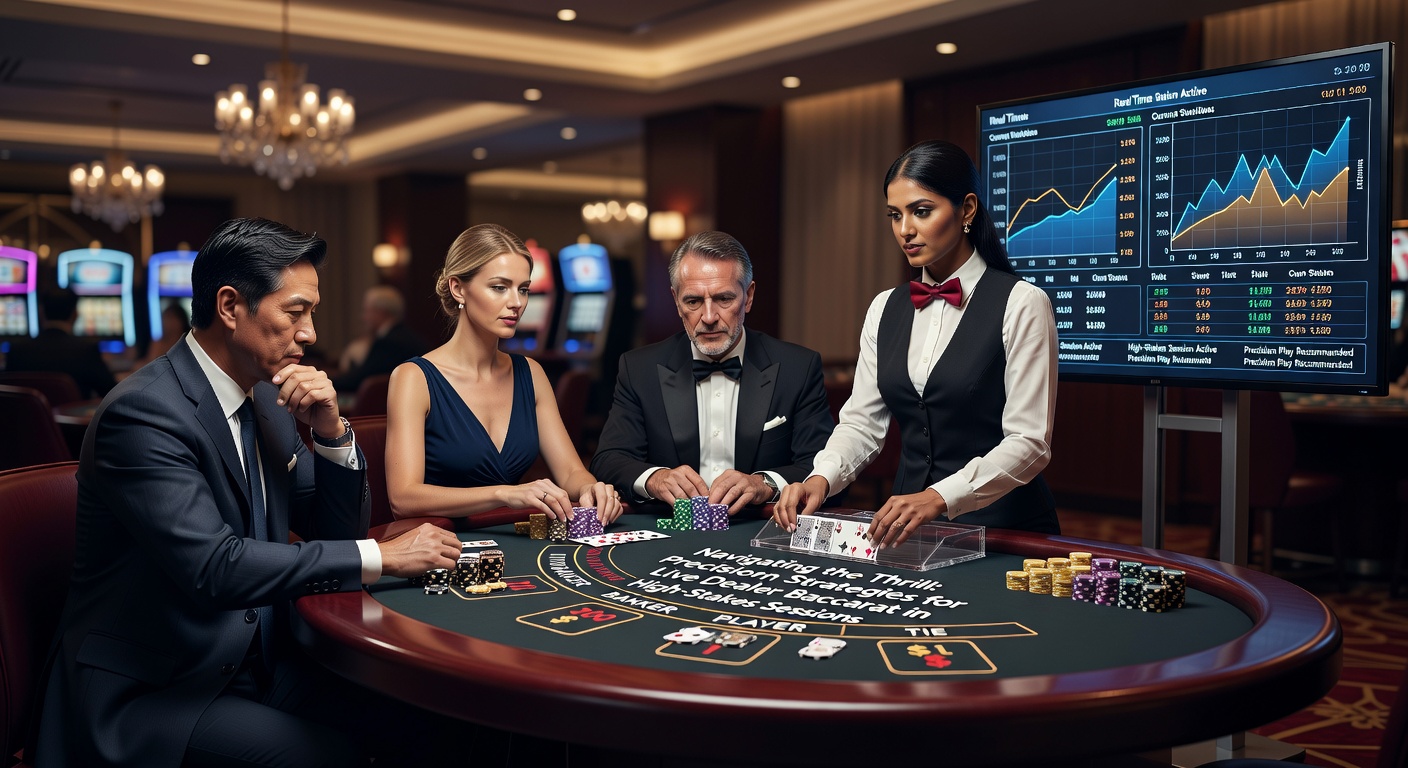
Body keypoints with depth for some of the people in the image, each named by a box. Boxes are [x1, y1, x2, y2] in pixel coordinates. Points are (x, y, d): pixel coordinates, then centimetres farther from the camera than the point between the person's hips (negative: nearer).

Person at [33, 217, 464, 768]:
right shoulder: (144, 412, -18)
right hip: (147, 694, -7)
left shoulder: (268, 400, 7)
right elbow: (213, 567, -27)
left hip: (256, 659, 7)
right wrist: (380, 557, -23)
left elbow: (336, 529, 12)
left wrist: (331, 428, -6)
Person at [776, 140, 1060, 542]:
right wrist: (820, 478, -11)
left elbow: (1029, 442, -13)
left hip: (1000, 528, -4)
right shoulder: (885, 309, 11)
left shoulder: (1021, 304, -7)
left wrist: (940, 497, -26)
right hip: (909, 532, 5)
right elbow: (862, 422, 9)